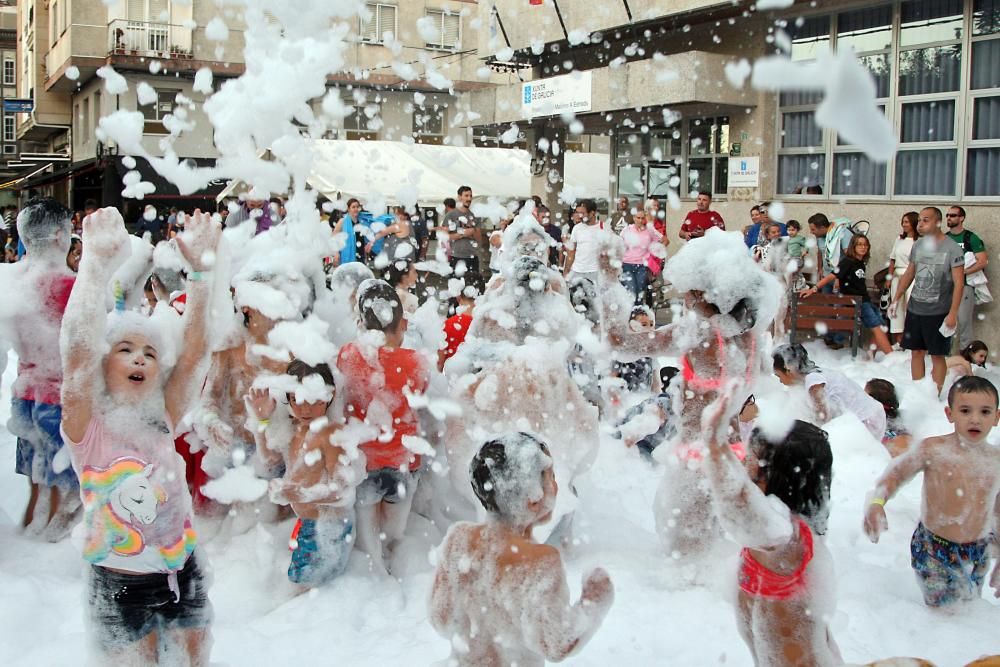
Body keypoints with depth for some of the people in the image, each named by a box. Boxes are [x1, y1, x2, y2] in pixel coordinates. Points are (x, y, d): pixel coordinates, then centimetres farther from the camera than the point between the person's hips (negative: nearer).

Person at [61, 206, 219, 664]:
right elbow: (78, 352, -28)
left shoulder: (162, 420, -1)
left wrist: (199, 267, -18)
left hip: (183, 574, 4)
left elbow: (194, 350, -10)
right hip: (120, 586, -4)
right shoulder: (87, 429, -12)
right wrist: (98, 261, -37)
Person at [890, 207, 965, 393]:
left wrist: (953, 314, -18)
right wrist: (896, 300, 14)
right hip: (914, 309, 6)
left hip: (938, 313, -5)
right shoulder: (918, 245, 6)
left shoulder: (952, 249, -12)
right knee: (916, 352, 10)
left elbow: (959, 283, -14)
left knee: (937, 356, 2)